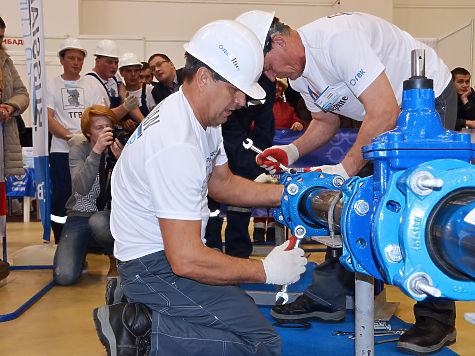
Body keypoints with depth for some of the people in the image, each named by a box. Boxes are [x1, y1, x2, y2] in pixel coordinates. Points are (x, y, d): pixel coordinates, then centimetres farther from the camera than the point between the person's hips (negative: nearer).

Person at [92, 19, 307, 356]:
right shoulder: (177, 145, -28)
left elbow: (222, 184, 17)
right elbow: (186, 261, -30)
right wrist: (267, 270, -19)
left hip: (175, 248, 10)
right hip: (157, 266, -10)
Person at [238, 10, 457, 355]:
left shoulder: (336, 38, -31)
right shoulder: (298, 73, -2)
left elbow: (384, 111, -36)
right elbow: (326, 121, 12)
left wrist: (345, 169, -36)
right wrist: (293, 150, -6)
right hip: (382, 113, 9)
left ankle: (437, 316, -2)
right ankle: (326, 297, 10)